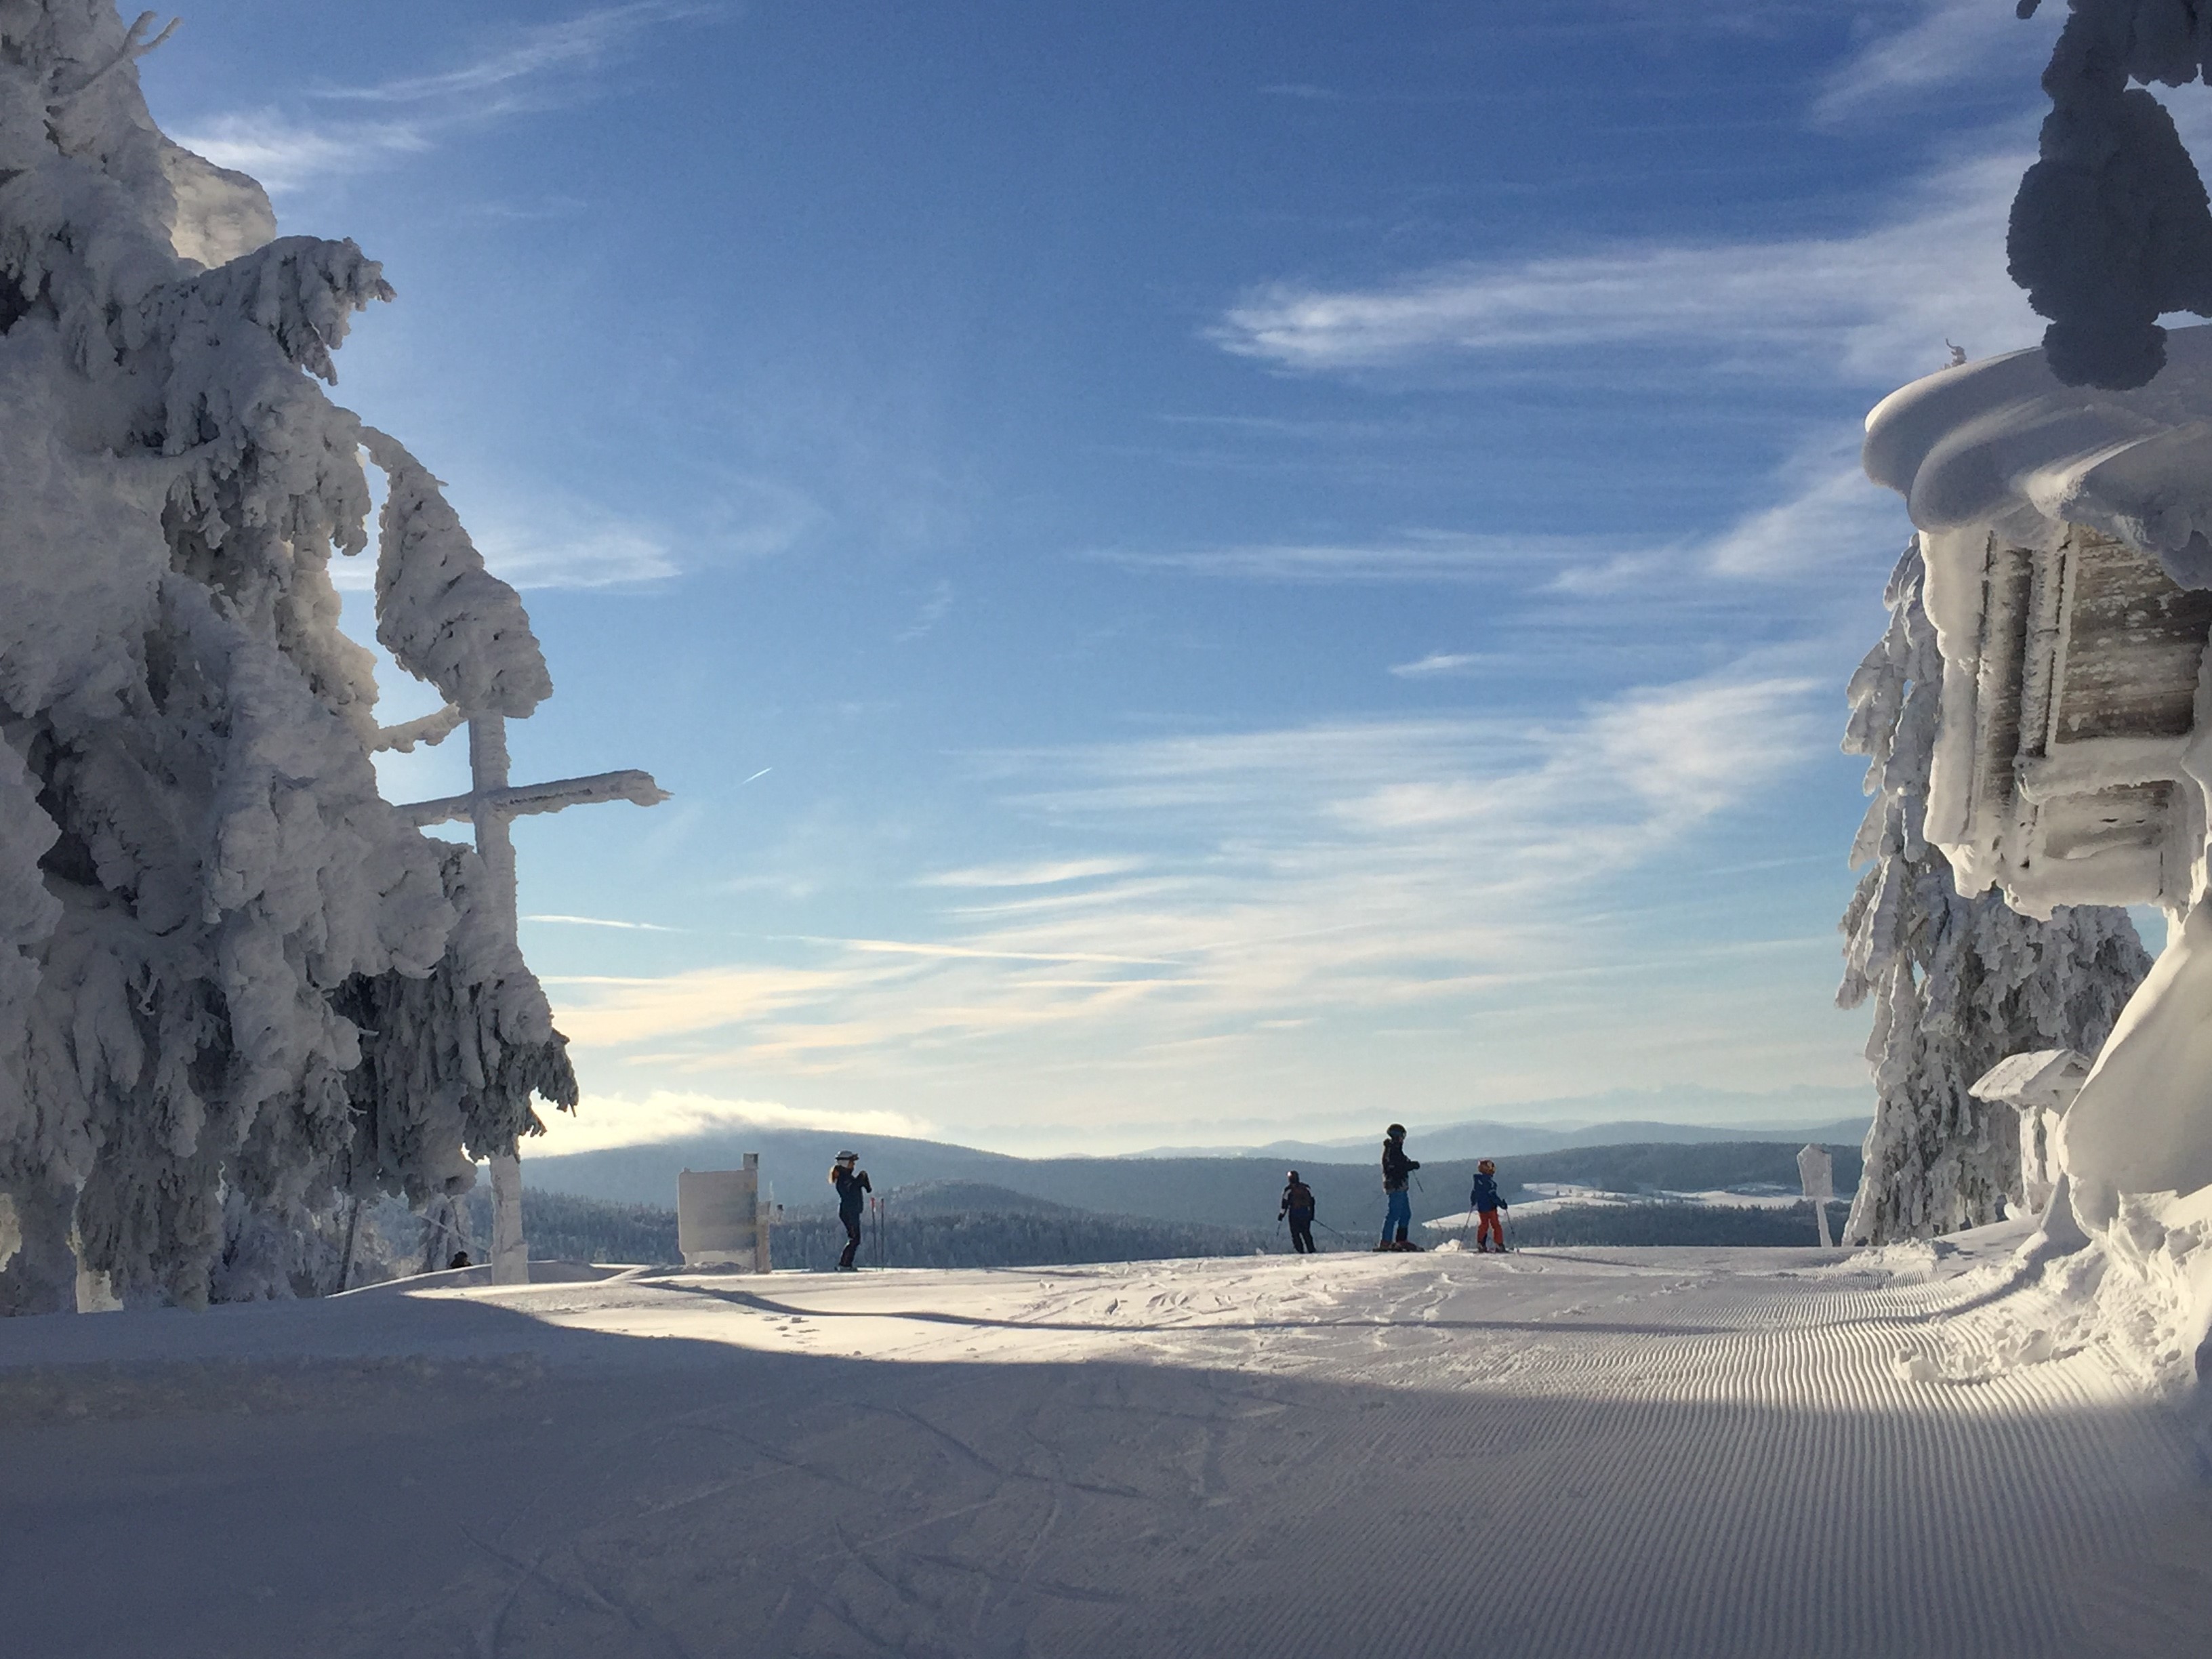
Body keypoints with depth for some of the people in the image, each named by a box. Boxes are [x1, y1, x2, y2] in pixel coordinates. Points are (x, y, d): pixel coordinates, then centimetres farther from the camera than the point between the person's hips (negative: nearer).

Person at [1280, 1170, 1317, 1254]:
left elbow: (1285, 1203, -7)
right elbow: (1312, 1201, 11)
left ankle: (1301, 1251, -5)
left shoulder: (1288, 1190, -6)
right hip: (1306, 1213, 4)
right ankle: (1311, 1251, 6)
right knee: (1306, 1233, 12)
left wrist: (1281, 1215, 1)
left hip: (1294, 1214, -4)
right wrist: (1312, 1214, 18)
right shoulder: (1306, 1188, 7)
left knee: (1295, 1234, 3)